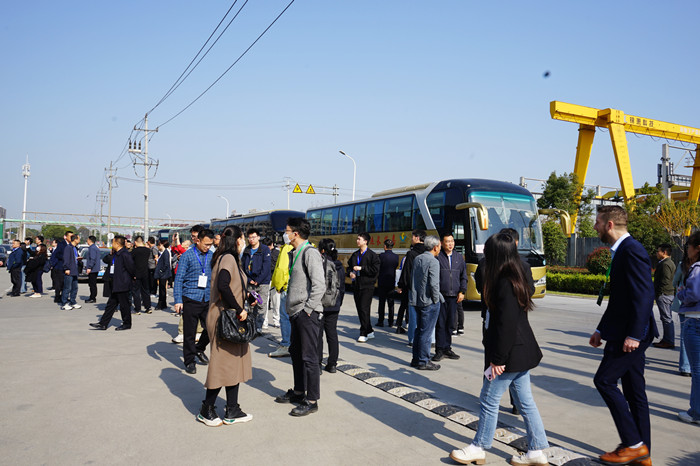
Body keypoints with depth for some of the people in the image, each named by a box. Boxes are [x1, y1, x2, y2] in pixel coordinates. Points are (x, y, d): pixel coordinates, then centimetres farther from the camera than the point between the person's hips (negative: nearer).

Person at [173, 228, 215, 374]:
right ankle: (189, 361, 18)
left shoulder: (211, 256, 7)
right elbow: (179, 279, -6)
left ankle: (199, 349, 30)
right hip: (190, 299, -4)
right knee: (189, 332, 4)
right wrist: (178, 300, -11)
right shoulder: (188, 255, -6)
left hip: (207, 299, 4)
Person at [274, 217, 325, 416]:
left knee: (309, 357, -2)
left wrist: (308, 308, -18)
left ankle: (312, 400, 7)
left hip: (307, 314, -10)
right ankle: (298, 392, 33)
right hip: (296, 313, 10)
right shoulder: (294, 253, 14)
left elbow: (319, 285, -21)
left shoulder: (310, 252, -14)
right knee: (296, 353, 19)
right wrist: (292, 308, 14)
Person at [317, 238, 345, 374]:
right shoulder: (340, 266, 4)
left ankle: (317, 364, 7)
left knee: (317, 334, 3)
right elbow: (342, 288, 11)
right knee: (332, 333, 13)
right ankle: (332, 364, 18)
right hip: (334, 306, 6)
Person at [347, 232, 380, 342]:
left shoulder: (372, 255, -6)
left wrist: (361, 268, -16)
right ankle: (369, 331, 22)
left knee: (364, 309, -10)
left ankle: (364, 334, -2)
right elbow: (349, 266, 23)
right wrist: (350, 273, 1)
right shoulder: (355, 255, 14)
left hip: (367, 286, -7)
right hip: (356, 285, 7)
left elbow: (375, 270, -14)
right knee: (359, 309, 10)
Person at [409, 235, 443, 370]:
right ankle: (423, 362, 6)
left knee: (419, 330, 17)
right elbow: (434, 284, -21)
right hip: (428, 301, -8)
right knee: (426, 332, -1)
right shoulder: (433, 261, -15)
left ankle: (416, 359, 24)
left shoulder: (417, 259, 10)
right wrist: (436, 299, -8)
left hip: (417, 300, 8)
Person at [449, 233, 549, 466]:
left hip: (509, 353, -10)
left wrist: (498, 359, -19)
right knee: (525, 402, 16)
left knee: (489, 400, 5)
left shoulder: (504, 283, -21)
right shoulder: (516, 278, 9)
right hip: (522, 351, 10)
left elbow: (507, 324, -24)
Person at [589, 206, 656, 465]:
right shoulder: (622, 251, 17)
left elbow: (645, 295, -23)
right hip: (628, 333, 10)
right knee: (634, 391, 13)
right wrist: (602, 330, 21)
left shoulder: (631, 250, -15)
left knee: (605, 380, -7)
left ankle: (634, 444, 1)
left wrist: (634, 334, -25)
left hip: (631, 334, -10)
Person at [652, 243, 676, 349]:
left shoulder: (665, 264, -17)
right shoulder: (670, 263, 17)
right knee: (667, 318, 15)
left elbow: (665, 281, -23)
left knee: (666, 318, -7)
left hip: (664, 295, -11)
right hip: (669, 294, 11)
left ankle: (669, 342, -3)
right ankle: (667, 339, 22)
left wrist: (658, 294, -18)